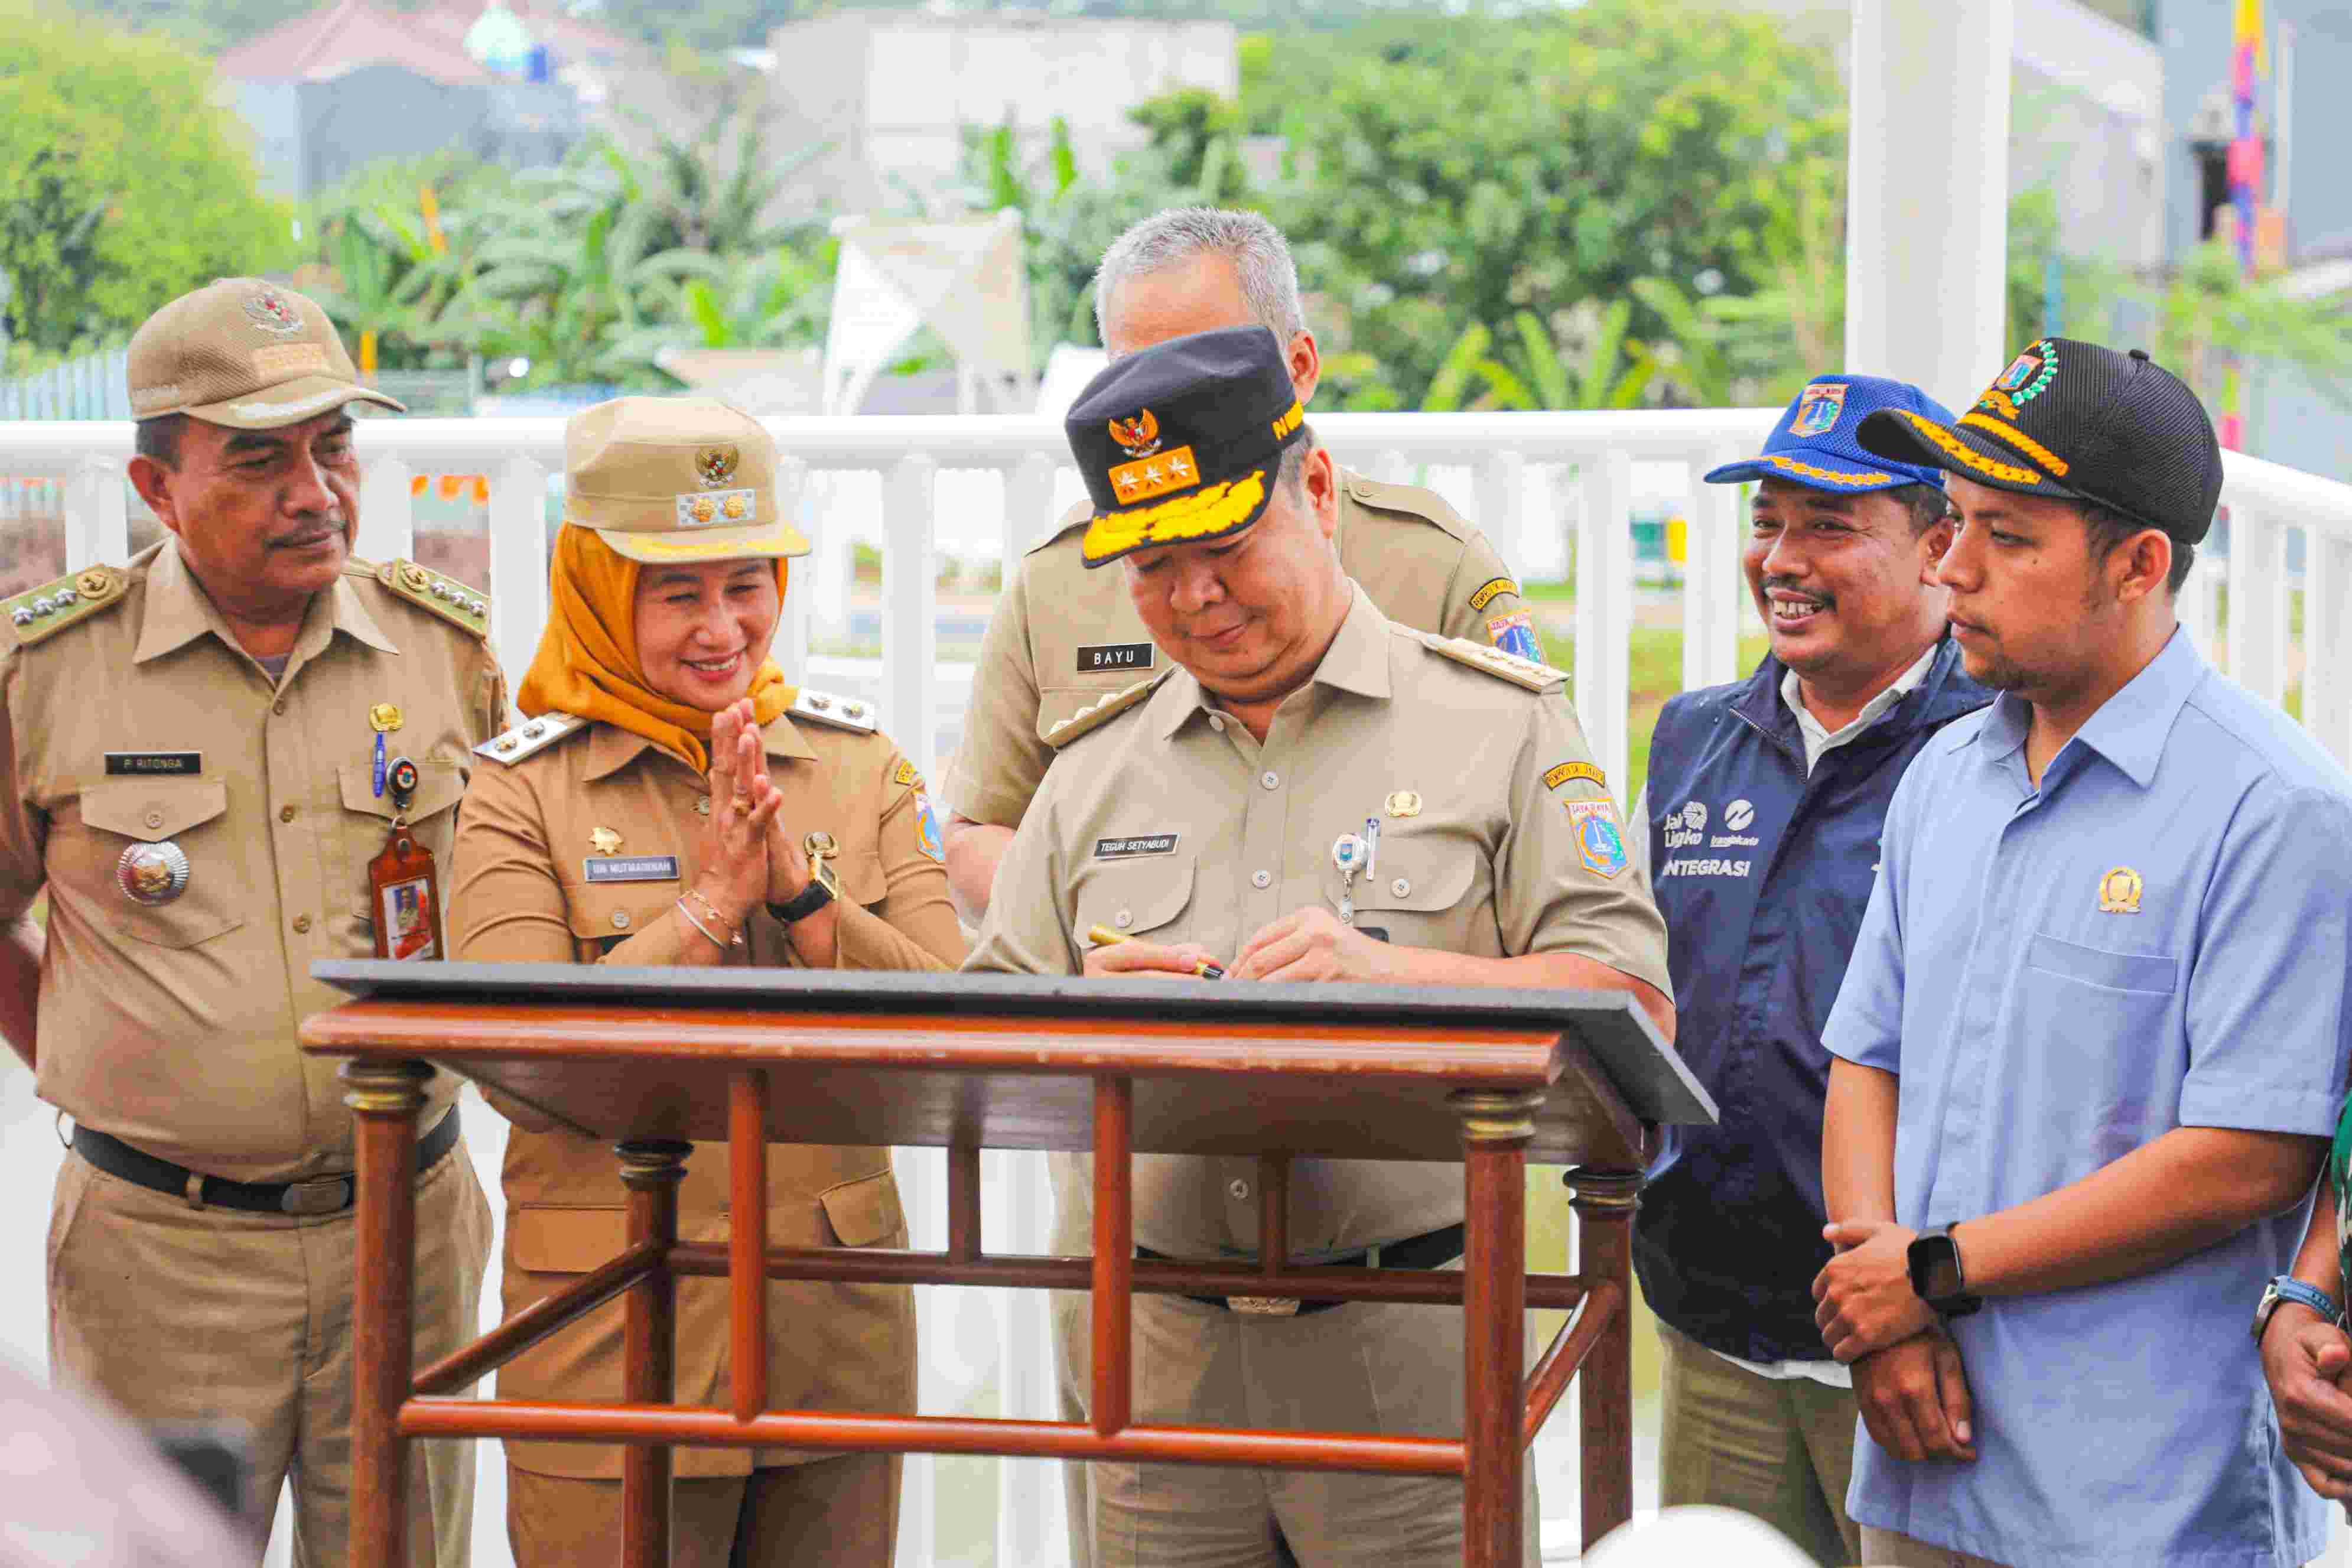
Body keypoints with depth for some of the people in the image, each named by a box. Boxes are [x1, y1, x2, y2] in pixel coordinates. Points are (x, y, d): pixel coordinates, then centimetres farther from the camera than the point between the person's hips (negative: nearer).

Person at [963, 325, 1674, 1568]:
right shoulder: (1095, 767, 15)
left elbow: (1635, 1000, -5)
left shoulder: (1495, 723, 3)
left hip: (1411, 1354, -3)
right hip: (1165, 1354, 4)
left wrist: (1387, 970, -17)